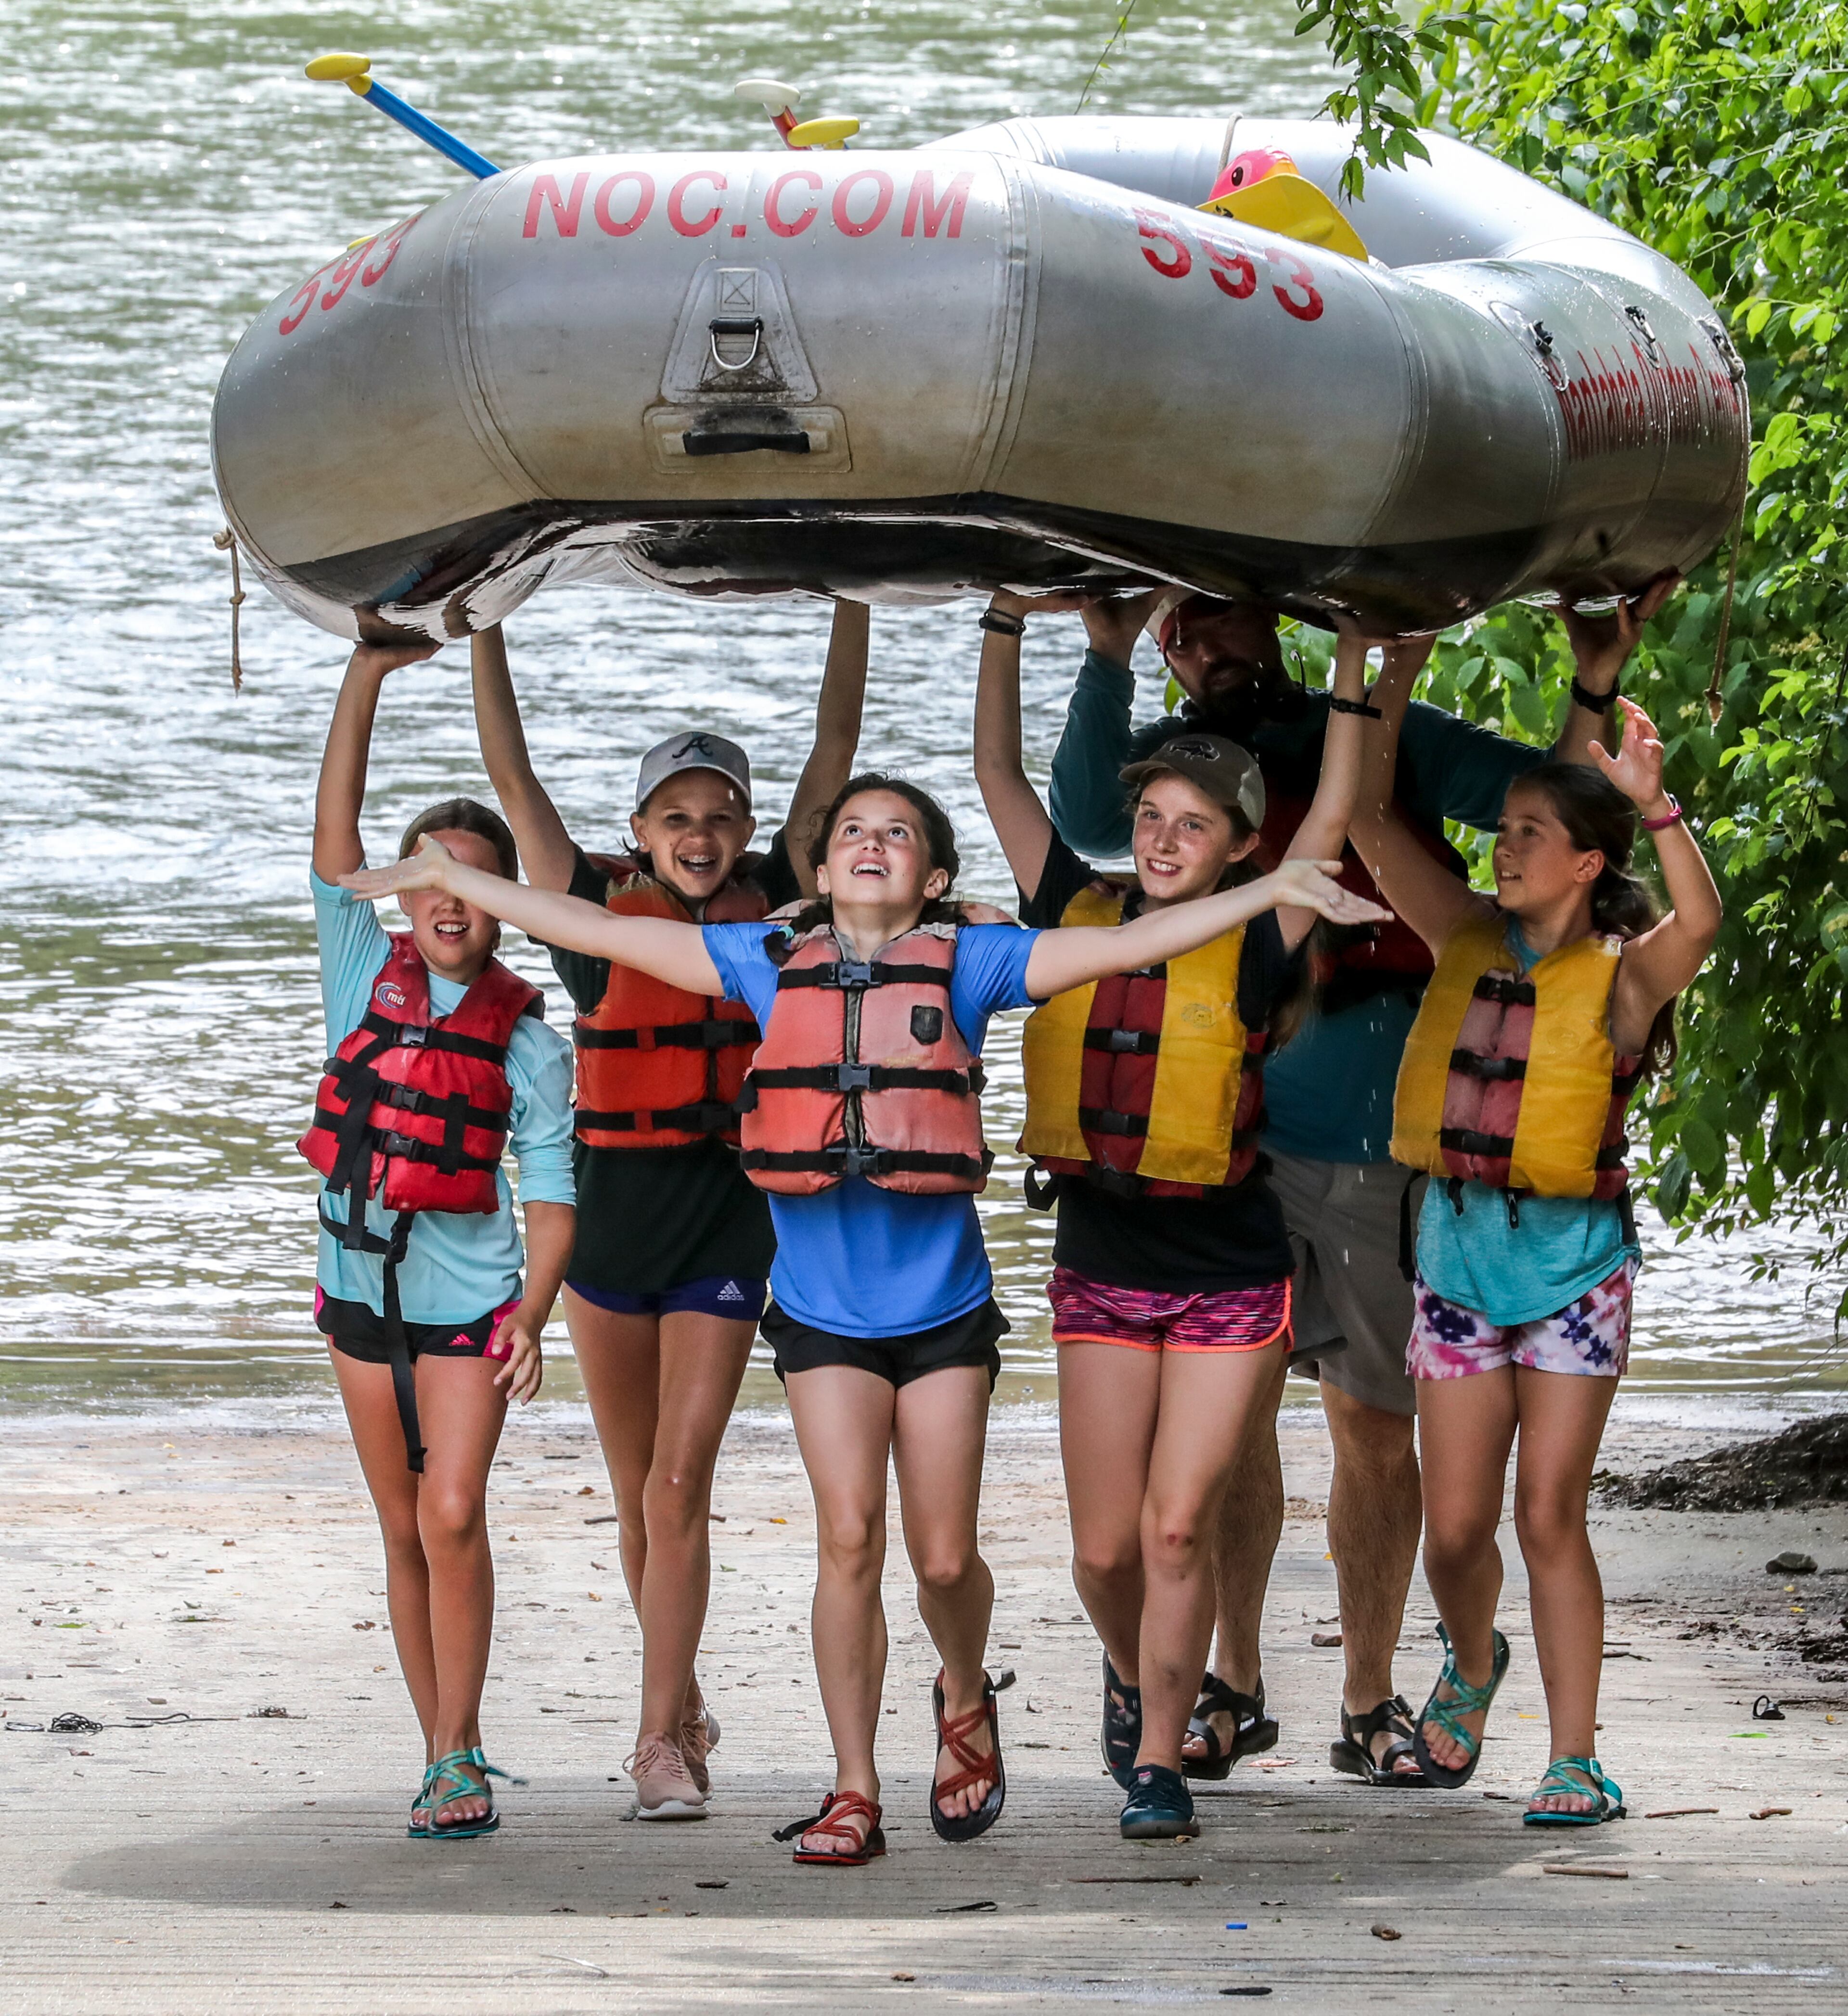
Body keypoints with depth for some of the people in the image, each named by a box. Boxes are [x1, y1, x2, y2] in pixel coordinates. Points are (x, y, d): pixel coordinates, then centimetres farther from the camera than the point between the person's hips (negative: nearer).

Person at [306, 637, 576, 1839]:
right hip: (362, 1282, 3)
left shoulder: (528, 1043, -4)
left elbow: (552, 1197, -3)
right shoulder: (367, 975, 3)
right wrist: (367, 679, -12)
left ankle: (458, 1761, -11)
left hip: (469, 1296, -3)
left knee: (453, 1516, -15)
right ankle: (446, 1752, 15)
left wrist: (532, 1319, -16)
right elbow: (336, 834, -5)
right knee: (404, 1528, 8)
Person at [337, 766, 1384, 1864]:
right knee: (850, 1536, -8)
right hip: (824, 1309, 1)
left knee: (945, 1555, 2)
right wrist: (451, 878, 9)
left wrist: (1272, 888, -12)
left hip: (942, 1305, -1)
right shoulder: (773, 961, 5)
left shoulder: (968, 962, 0)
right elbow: (598, 931, 9)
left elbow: (1133, 942, -4)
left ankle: (966, 1703, 34)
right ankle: (855, 1794, -1)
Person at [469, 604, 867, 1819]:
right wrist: (485, 628, -7)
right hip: (613, 1209, 1)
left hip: (728, 1218, -1)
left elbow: (837, 751, 3)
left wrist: (854, 608, 0)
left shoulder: (767, 905, 1)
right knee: (639, 1492, 10)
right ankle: (684, 1711, 27)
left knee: (679, 1488, -9)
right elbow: (511, 773, -4)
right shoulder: (598, 907, -1)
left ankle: (662, 1742, -9)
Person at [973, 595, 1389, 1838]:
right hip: (1102, 1268, 3)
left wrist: (1356, 661, -17)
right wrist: (1009, 622, 4)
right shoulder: (1081, 918, 2)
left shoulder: (1251, 950, -6)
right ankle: (1138, 1680, 36)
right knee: (1106, 1547, 5)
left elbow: (1333, 819, -15)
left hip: (1230, 1276, -3)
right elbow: (1000, 771, 6)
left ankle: (1158, 1762, 4)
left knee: (1177, 1527, -7)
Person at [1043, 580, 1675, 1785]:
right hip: (1238, 1130, 0)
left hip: (1382, 1133, 0)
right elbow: (1091, 821, -9)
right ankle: (1235, 1688, 10)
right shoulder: (1179, 759, 10)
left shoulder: (1391, 737, 11)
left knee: (1375, 1419, 2)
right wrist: (1109, 657, -15)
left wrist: (1595, 692, -9)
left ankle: (1371, 1703, 11)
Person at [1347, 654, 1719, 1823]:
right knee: (1457, 1527, 5)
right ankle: (1472, 1664, 36)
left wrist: (1654, 805, -37)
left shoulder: (1621, 975, -5)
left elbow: (1699, 923, -27)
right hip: (1460, 1254, 4)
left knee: (1550, 1515, -6)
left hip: (1573, 1263, -4)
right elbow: (1370, 821, 3)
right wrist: (1396, 672, 0)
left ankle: (1579, 1759, 0)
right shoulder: (1469, 945, 5)